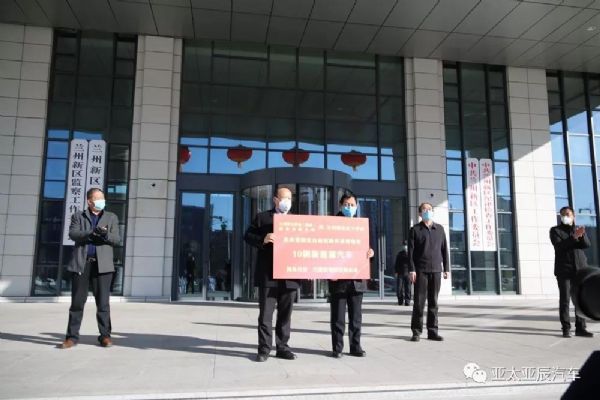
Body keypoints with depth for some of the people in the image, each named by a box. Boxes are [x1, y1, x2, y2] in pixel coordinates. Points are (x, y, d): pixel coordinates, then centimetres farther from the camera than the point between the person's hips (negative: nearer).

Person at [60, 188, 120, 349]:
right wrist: (91, 233, -20)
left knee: (103, 302, -1)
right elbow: (73, 234, -4)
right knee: (77, 301, 2)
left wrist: (106, 235, -15)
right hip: (81, 263, 0)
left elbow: (117, 239, 6)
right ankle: (72, 336, 9)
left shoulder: (111, 217, 16)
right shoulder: (78, 216, 14)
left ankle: (105, 335, 5)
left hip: (102, 264, 0)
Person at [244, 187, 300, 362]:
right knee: (265, 313, 0)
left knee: (285, 314, 9)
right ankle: (264, 349, 7)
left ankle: (282, 347, 17)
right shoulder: (262, 218, 6)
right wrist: (263, 240, -18)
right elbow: (248, 236, 0)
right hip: (268, 275, -3)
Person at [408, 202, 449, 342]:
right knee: (419, 301, -2)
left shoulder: (440, 229, 13)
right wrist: (411, 269, -9)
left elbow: (444, 249, 13)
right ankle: (416, 331, 6)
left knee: (433, 302, 5)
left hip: (436, 270, 3)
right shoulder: (415, 230, 4)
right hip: (420, 270, -3)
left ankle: (432, 331, 12)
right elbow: (410, 251, -1)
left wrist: (446, 268, 8)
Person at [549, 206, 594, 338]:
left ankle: (580, 328, 8)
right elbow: (559, 245, -11)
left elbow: (586, 244, 0)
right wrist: (575, 237, -22)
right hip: (564, 270, -3)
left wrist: (581, 235, -21)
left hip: (580, 269, 3)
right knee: (564, 300, -4)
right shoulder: (555, 230, 5)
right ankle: (566, 329, -1)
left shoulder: (580, 229, 15)